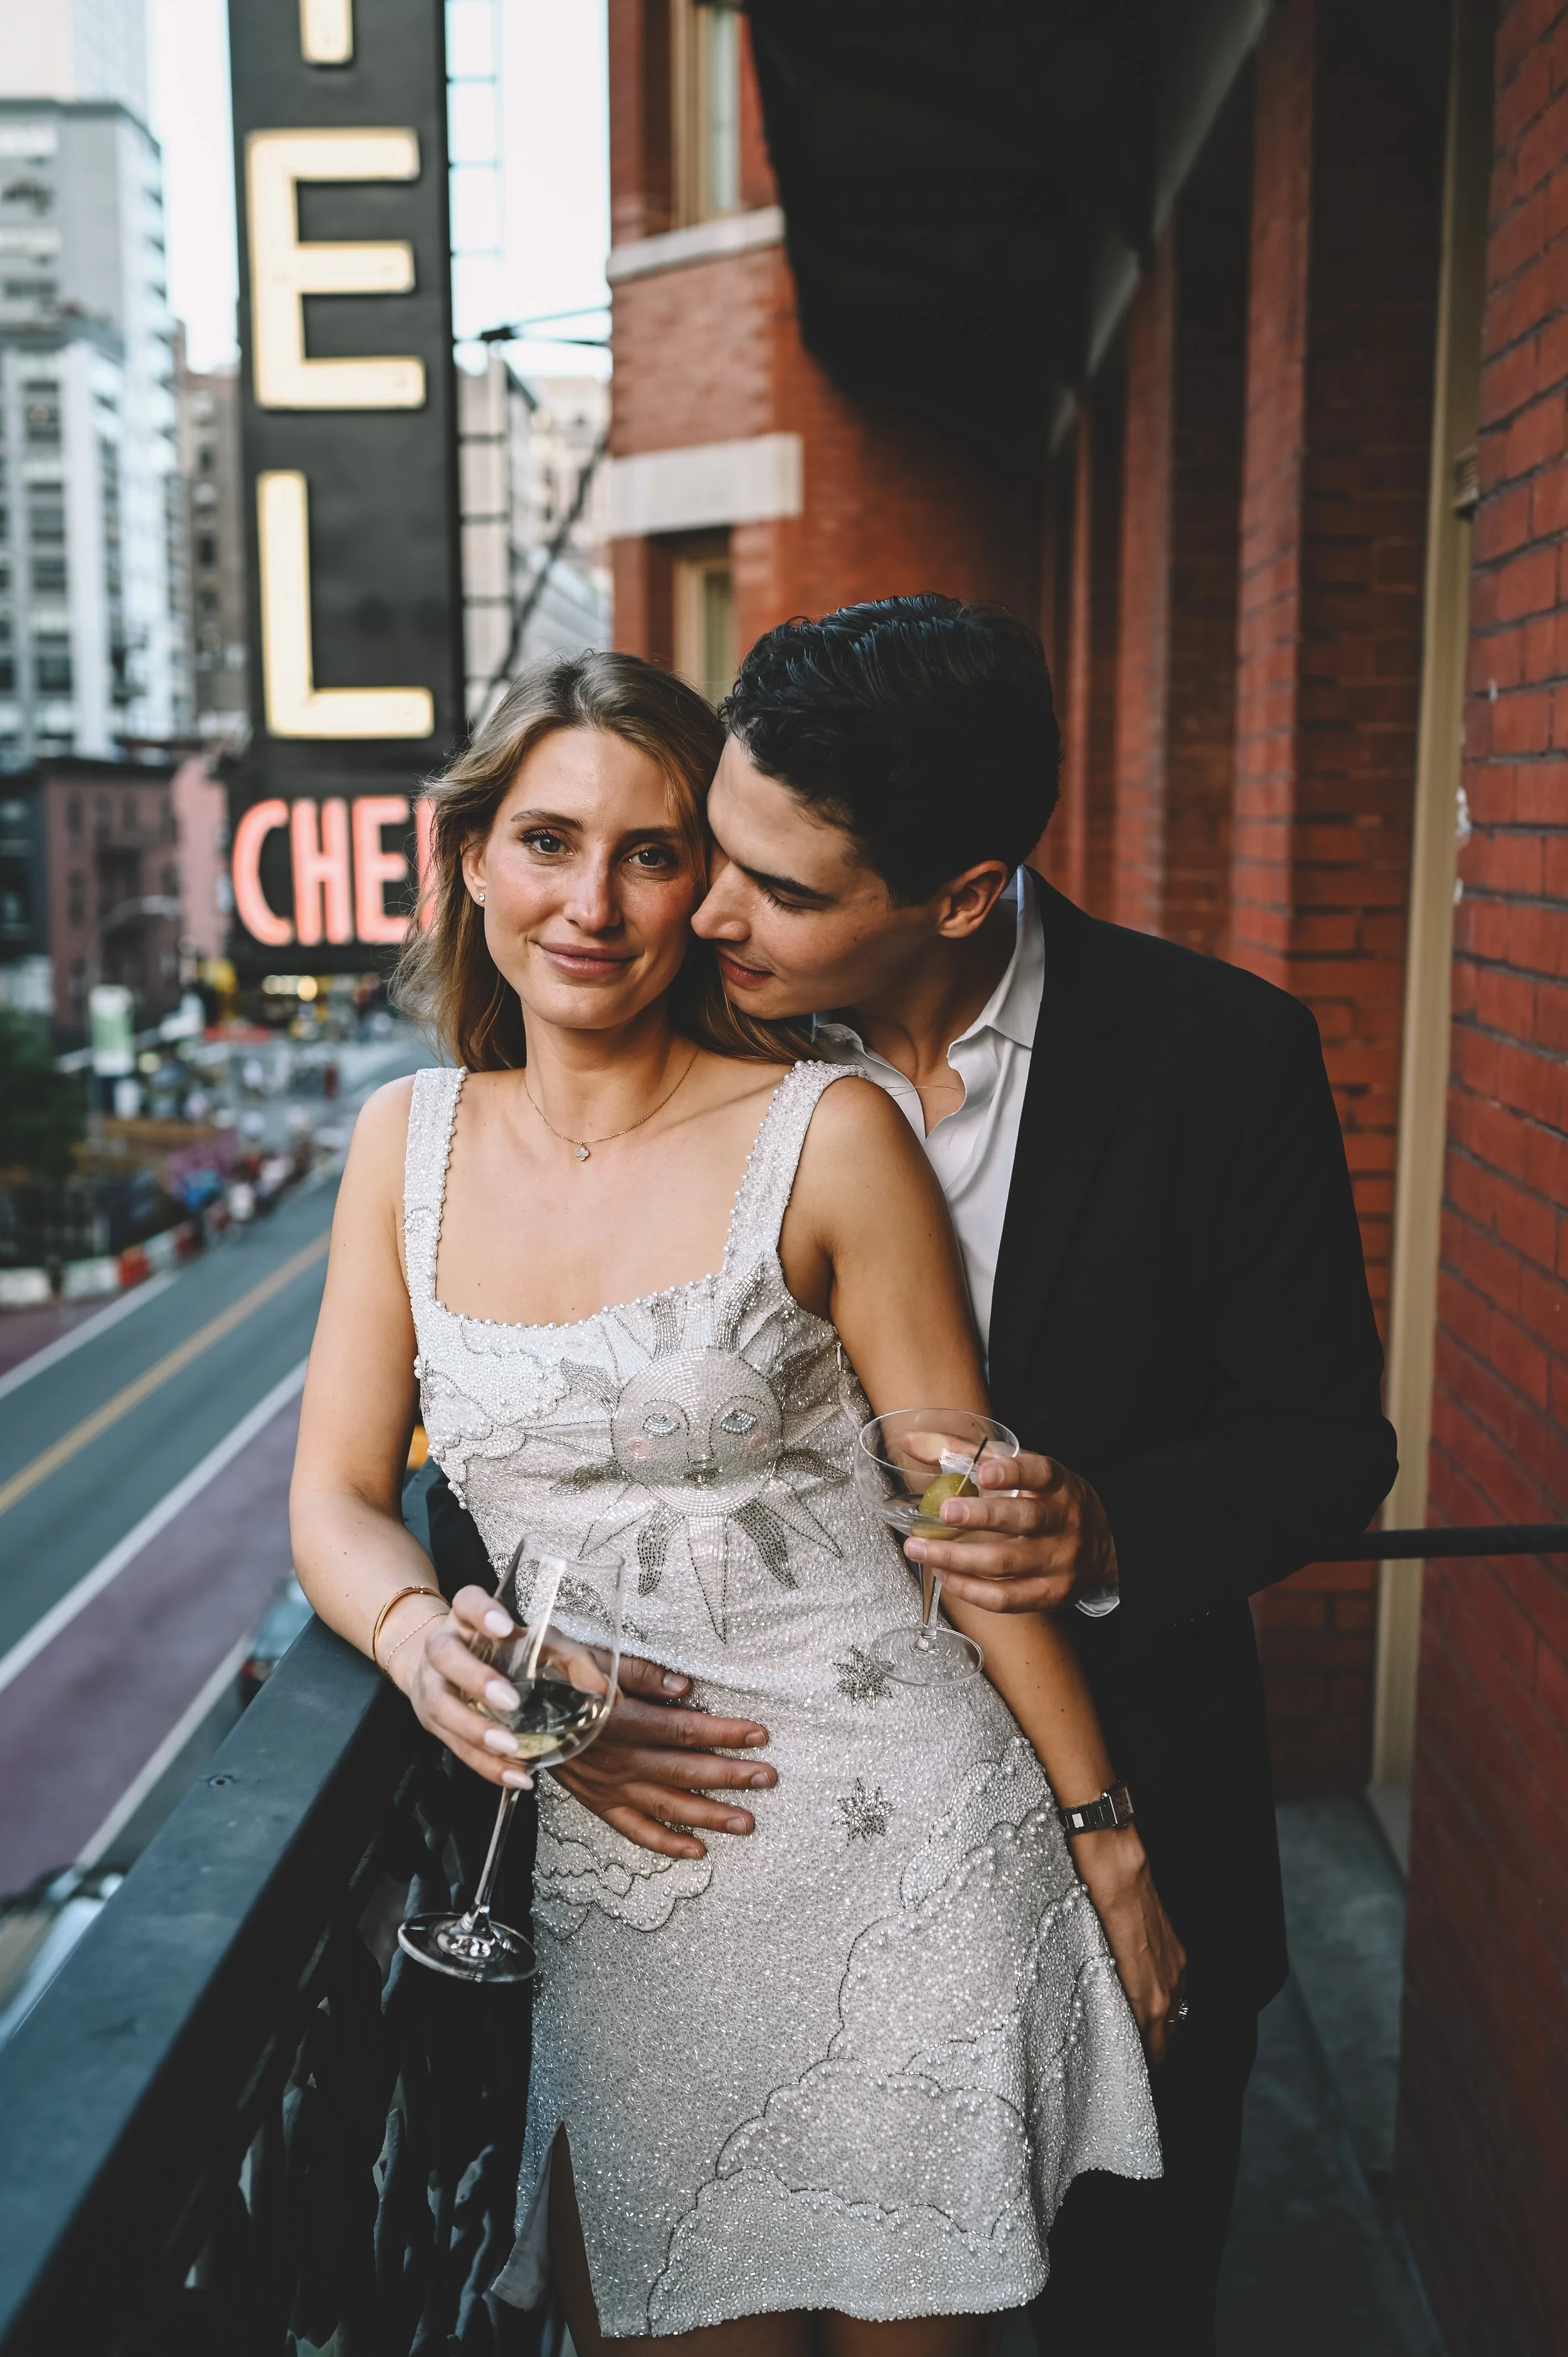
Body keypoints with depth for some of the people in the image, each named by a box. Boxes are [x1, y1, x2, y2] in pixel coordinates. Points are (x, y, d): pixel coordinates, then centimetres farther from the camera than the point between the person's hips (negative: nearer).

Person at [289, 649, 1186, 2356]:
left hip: (890, 1851, -3)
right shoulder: (409, 1141, 3)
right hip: (603, 1879, 3)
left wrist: (1108, 1845, -2)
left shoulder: (824, 1135, -11)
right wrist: (418, 1633, -17)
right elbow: (336, 1493, 5)